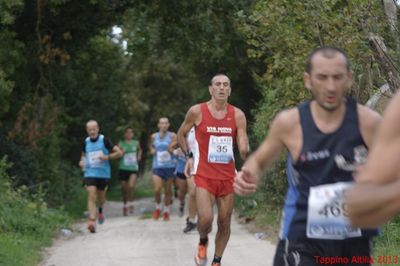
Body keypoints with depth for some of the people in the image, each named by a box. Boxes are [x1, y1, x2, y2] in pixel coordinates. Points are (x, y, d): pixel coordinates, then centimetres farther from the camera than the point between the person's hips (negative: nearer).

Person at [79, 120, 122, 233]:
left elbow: (119, 152, -6)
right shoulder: (86, 142, 2)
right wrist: (82, 161, 0)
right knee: (91, 196, -16)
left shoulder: (104, 140, -8)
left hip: (103, 174, -1)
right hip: (90, 173, 1)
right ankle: (92, 222, -25)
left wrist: (107, 157, -20)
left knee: (101, 197, 16)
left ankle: (100, 210, 50)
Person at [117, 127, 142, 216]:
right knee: (124, 188, 6)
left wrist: (139, 156, 10)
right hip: (123, 168, 0)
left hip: (134, 168, 0)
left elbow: (140, 150, 27)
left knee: (131, 186, -21)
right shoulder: (121, 144, -1)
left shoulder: (136, 143, 6)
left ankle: (131, 203, -2)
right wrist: (121, 152, -19)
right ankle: (125, 205, 28)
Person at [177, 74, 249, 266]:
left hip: (227, 176, 2)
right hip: (204, 175, -2)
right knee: (205, 219, -17)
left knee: (224, 223, 6)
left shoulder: (237, 115, -1)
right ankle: (203, 242, 17)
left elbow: (243, 148, -2)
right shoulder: (197, 111, -4)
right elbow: (181, 134, 12)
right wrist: (188, 156, 4)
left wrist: (245, 151, -23)